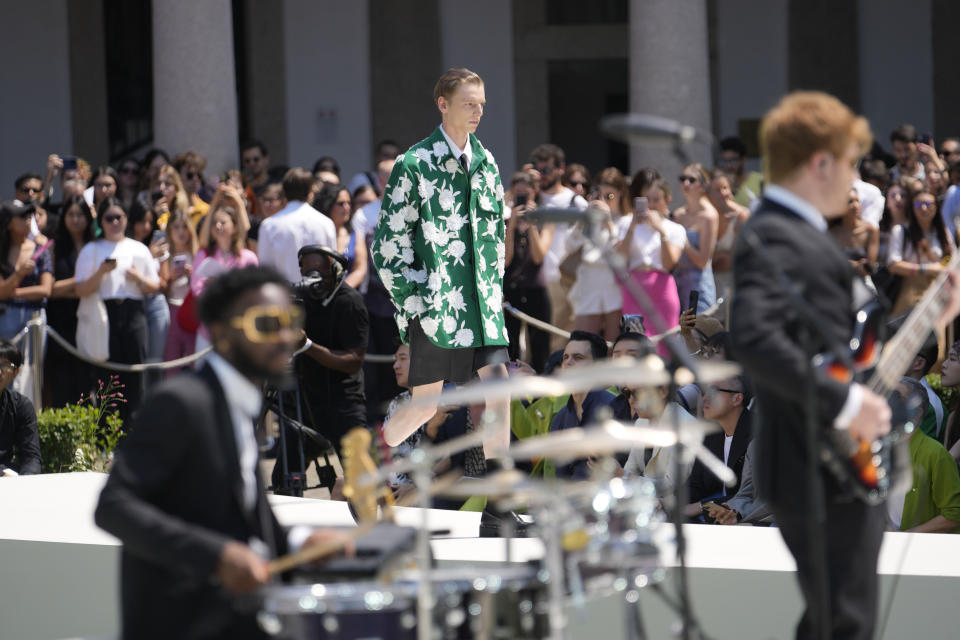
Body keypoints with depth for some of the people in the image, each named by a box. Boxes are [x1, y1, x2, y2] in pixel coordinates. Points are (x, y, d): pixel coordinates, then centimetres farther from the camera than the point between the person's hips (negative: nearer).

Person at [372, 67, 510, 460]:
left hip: (482, 301, 5)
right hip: (434, 302, -5)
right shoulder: (414, 165, -7)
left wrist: (494, 288, 11)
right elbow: (389, 243, -6)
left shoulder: (486, 162, 11)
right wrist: (413, 302, -9)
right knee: (426, 402, 1)